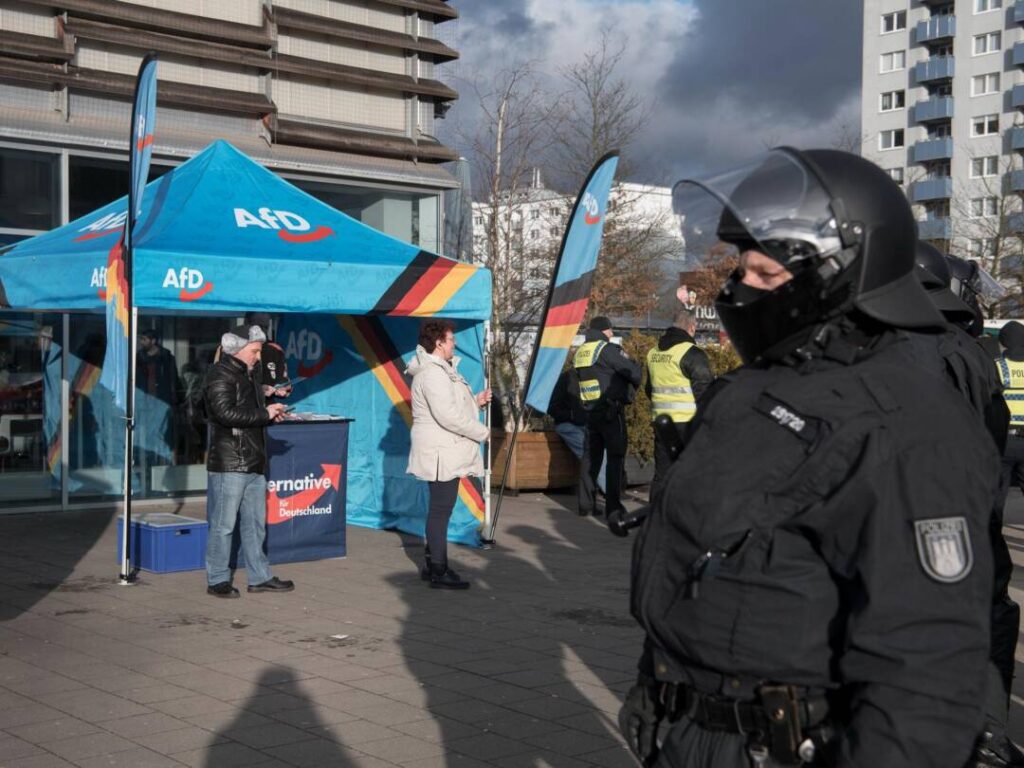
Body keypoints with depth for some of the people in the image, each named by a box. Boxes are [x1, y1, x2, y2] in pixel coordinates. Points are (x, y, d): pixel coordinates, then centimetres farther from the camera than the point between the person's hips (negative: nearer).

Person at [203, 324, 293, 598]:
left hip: (254, 463, 9)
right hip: (228, 464, -9)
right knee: (223, 525, -1)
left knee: (255, 523, 13)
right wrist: (264, 414, -16)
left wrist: (271, 413, 8)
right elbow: (226, 413, -22)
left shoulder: (247, 375, 20)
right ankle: (217, 580, 7)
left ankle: (259, 577, 20)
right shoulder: (220, 375, -10)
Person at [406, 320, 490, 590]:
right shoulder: (432, 374, -18)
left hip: (446, 452, 11)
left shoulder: (441, 370, 17)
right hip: (442, 453, -11)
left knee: (440, 509, 15)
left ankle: (432, 564, 23)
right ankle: (439, 572, -3)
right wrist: (482, 432, -15)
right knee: (441, 510, -7)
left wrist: (475, 401, 10)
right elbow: (448, 417, -24)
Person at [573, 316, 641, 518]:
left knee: (591, 455, 12)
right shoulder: (607, 350, -12)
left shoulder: (580, 352, 11)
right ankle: (613, 506, -4)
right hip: (611, 410, -7)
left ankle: (585, 503, 14)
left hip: (590, 410, 7)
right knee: (615, 456, -2)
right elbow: (635, 373, -14)